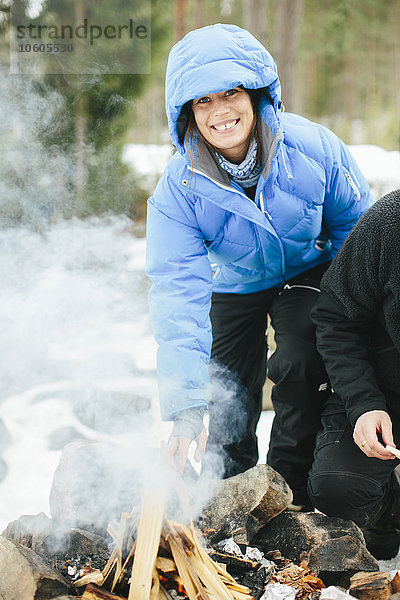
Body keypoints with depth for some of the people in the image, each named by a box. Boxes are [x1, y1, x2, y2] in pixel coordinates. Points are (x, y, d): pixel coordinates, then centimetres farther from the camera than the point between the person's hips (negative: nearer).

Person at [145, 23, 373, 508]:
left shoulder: (313, 147, -28)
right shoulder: (178, 188, -28)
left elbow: (355, 225, -9)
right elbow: (178, 290, -33)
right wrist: (185, 405, -40)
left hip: (307, 273, -1)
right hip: (234, 285, 1)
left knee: (301, 364, -24)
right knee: (230, 399, 4)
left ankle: (290, 487, -1)